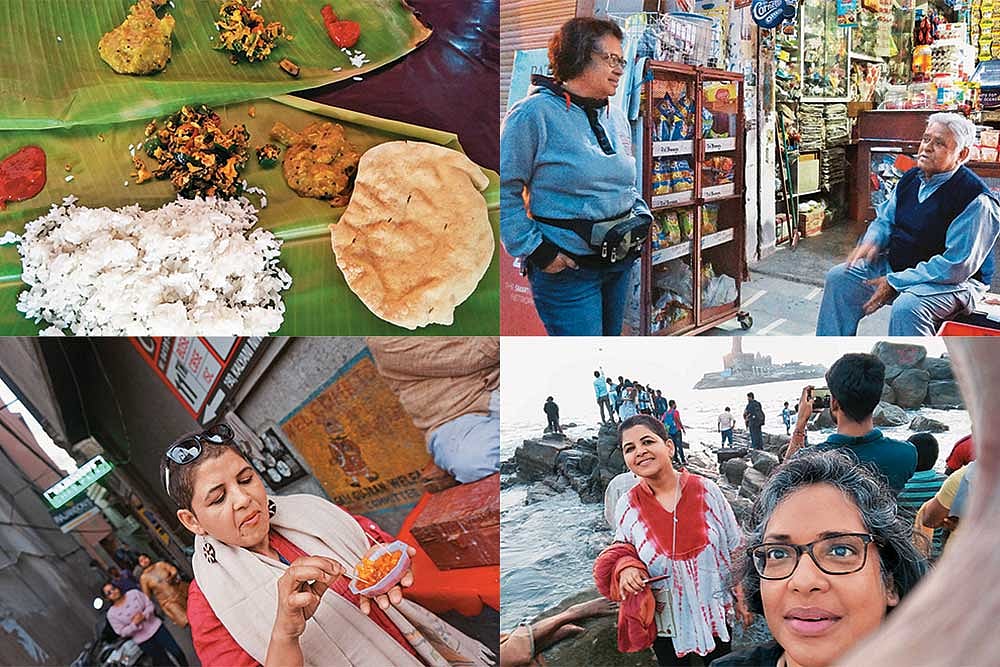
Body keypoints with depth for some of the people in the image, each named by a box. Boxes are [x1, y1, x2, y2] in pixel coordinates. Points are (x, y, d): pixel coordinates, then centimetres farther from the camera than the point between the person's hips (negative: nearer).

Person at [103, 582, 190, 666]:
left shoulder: (134, 593, -2)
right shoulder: (112, 614, -6)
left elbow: (150, 604, 0)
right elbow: (122, 632, -7)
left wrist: (144, 615, -19)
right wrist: (134, 624, -23)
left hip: (156, 627, 2)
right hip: (143, 641, -2)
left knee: (177, 653, 1)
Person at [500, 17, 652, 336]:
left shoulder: (616, 116, 11)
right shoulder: (535, 113, -13)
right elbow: (505, 191, -13)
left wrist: (641, 214, 8)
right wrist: (535, 249, -17)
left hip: (620, 262, 8)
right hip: (566, 269, -8)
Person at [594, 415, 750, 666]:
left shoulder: (706, 490, -13)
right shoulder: (627, 507, -12)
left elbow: (735, 549, -2)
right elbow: (621, 555, 3)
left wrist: (741, 597, 3)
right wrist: (625, 568, -19)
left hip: (714, 613, 0)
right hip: (666, 622, 0)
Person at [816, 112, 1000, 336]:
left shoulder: (976, 200, -20)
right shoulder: (911, 178, 5)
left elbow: (957, 265, -24)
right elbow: (885, 220, 18)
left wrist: (895, 282, -24)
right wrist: (872, 241, -8)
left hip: (952, 280, -8)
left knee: (907, 307, -36)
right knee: (839, 277, 0)